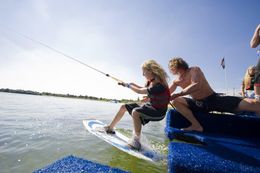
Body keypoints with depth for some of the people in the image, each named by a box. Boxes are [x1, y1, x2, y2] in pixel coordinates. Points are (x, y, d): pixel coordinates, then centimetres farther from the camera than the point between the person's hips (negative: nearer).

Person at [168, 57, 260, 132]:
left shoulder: (194, 70, -12)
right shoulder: (176, 81, 5)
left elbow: (196, 85, -29)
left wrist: (178, 94, -34)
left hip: (214, 100, -4)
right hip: (199, 104, 5)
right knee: (176, 101, -15)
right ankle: (196, 125, -15)